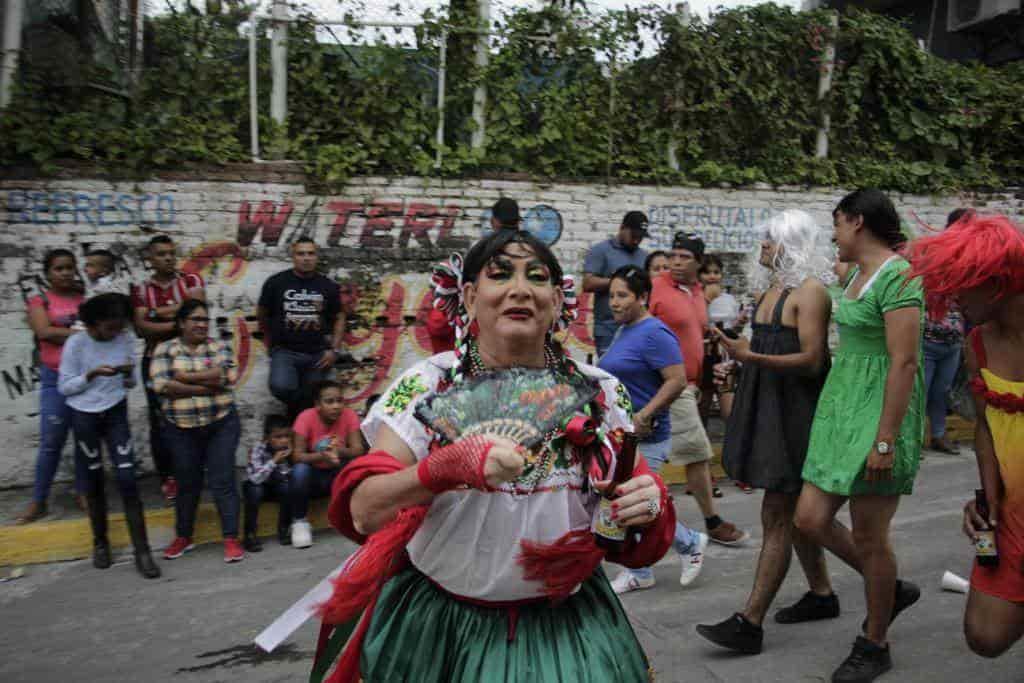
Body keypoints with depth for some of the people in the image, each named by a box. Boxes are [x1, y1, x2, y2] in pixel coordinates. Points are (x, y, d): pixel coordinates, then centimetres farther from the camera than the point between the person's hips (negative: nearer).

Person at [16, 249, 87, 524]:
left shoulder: (86, 298, 9)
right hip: (56, 378, -2)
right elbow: (44, 331, -12)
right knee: (51, 442, 0)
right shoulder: (40, 300, 4)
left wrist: (61, 334, -11)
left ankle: (82, 491, 21)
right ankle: (38, 501, 11)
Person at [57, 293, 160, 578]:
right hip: (84, 416, -1)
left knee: (127, 479, -5)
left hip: (116, 413, 2)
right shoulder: (76, 344, -12)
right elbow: (64, 386, -7)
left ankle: (142, 551, -2)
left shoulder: (127, 339, -4)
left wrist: (129, 374, -17)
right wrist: (92, 374, -22)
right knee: (95, 480, 8)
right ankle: (100, 542, 28)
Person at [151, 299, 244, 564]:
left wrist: (185, 377, -12)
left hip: (221, 424, 0)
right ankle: (183, 537, 28)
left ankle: (231, 539, 5)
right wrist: (205, 386, -14)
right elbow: (161, 385, -12)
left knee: (223, 481, -1)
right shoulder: (165, 349, 3)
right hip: (182, 429, 1)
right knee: (187, 483, 11)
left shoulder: (219, 347, 4)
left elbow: (226, 376, -14)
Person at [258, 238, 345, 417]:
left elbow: (339, 318, 11)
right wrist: (271, 341, 17)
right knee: (281, 387, -26)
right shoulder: (276, 283, -2)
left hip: (317, 354, 2)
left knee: (311, 401, 6)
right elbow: (262, 314, 11)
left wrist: (334, 350, 1)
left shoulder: (329, 286, 2)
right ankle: (295, 407, 7)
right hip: (285, 351, -2)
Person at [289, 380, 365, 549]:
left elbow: (358, 450, -20)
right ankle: (299, 522, -11)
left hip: (337, 476, 1)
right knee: (300, 469, -32)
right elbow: (297, 456, -24)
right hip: (312, 476, -1)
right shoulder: (306, 417, -20)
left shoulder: (349, 415, -14)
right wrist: (322, 456, -43)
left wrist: (341, 451, -42)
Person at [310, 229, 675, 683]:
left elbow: (639, 495, 1)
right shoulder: (426, 386, -12)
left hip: (565, 624, 2)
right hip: (436, 624, -1)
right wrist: (448, 467, -35)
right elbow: (363, 510, -18)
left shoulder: (601, 394, -7)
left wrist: (647, 506, -22)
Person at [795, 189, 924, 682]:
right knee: (811, 520, 6)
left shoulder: (897, 277, -15)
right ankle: (890, 589, 31)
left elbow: (904, 363, -20)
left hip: (879, 411, -9)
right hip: (840, 406, 9)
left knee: (869, 536, 2)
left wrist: (885, 440, -22)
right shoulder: (858, 275, 13)